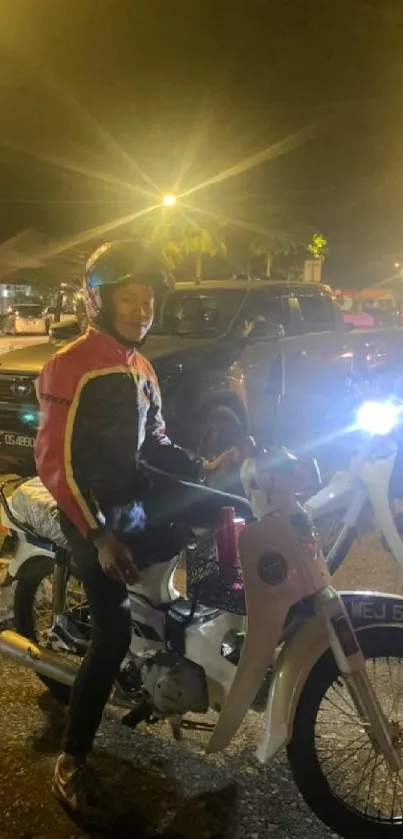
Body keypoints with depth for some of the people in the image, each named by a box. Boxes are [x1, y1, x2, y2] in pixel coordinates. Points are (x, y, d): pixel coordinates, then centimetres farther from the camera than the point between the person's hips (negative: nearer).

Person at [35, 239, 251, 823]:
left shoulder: (141, 369, 11)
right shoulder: (72, 368, -18)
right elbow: (55, 462, -20)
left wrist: (201, 468, 2)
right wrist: (100, 535, -24)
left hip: (136, 492, 8)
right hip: (94, 511, -8)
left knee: (235, 512, -1)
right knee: (114, 636, -9)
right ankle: (72, 764, 7)